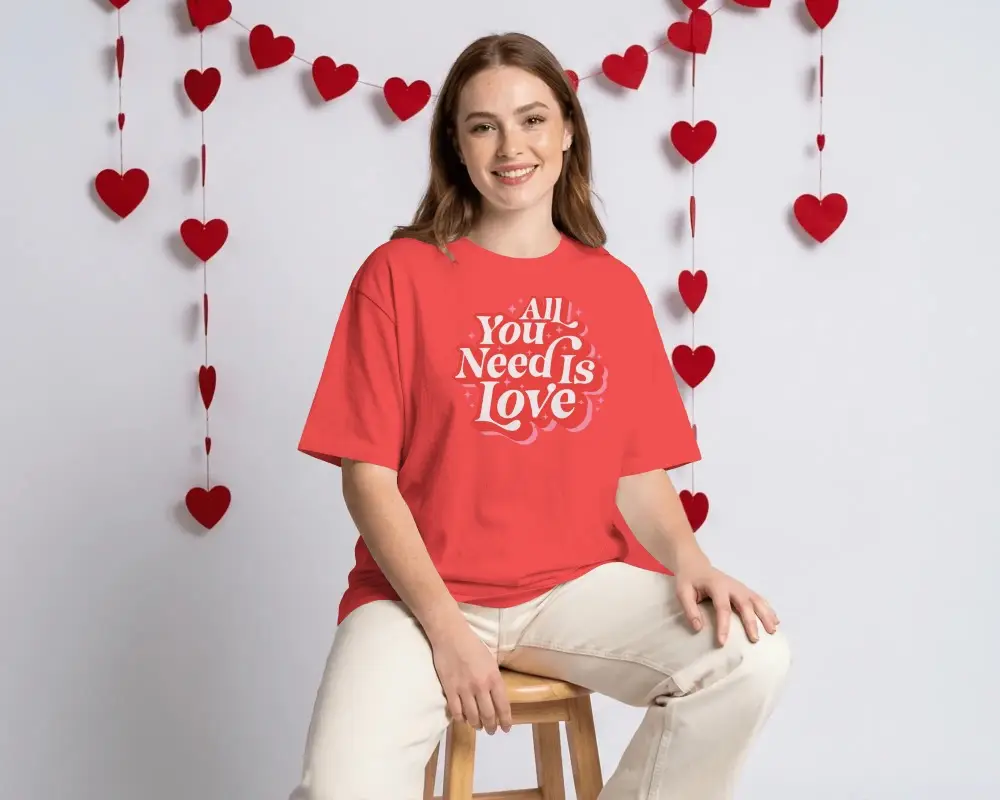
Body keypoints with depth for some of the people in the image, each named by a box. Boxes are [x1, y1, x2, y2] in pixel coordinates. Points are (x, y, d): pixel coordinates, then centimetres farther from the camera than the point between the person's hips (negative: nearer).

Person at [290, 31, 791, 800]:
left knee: (752, 658, -22)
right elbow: (368, 474, -5)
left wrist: (688, 559, -13)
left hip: (577, 585, 3)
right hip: (424, 593, -2)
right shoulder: (400, 273, -2)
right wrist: (446, 627, -15)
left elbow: (639, 471, 8)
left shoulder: (615, 288, 7)